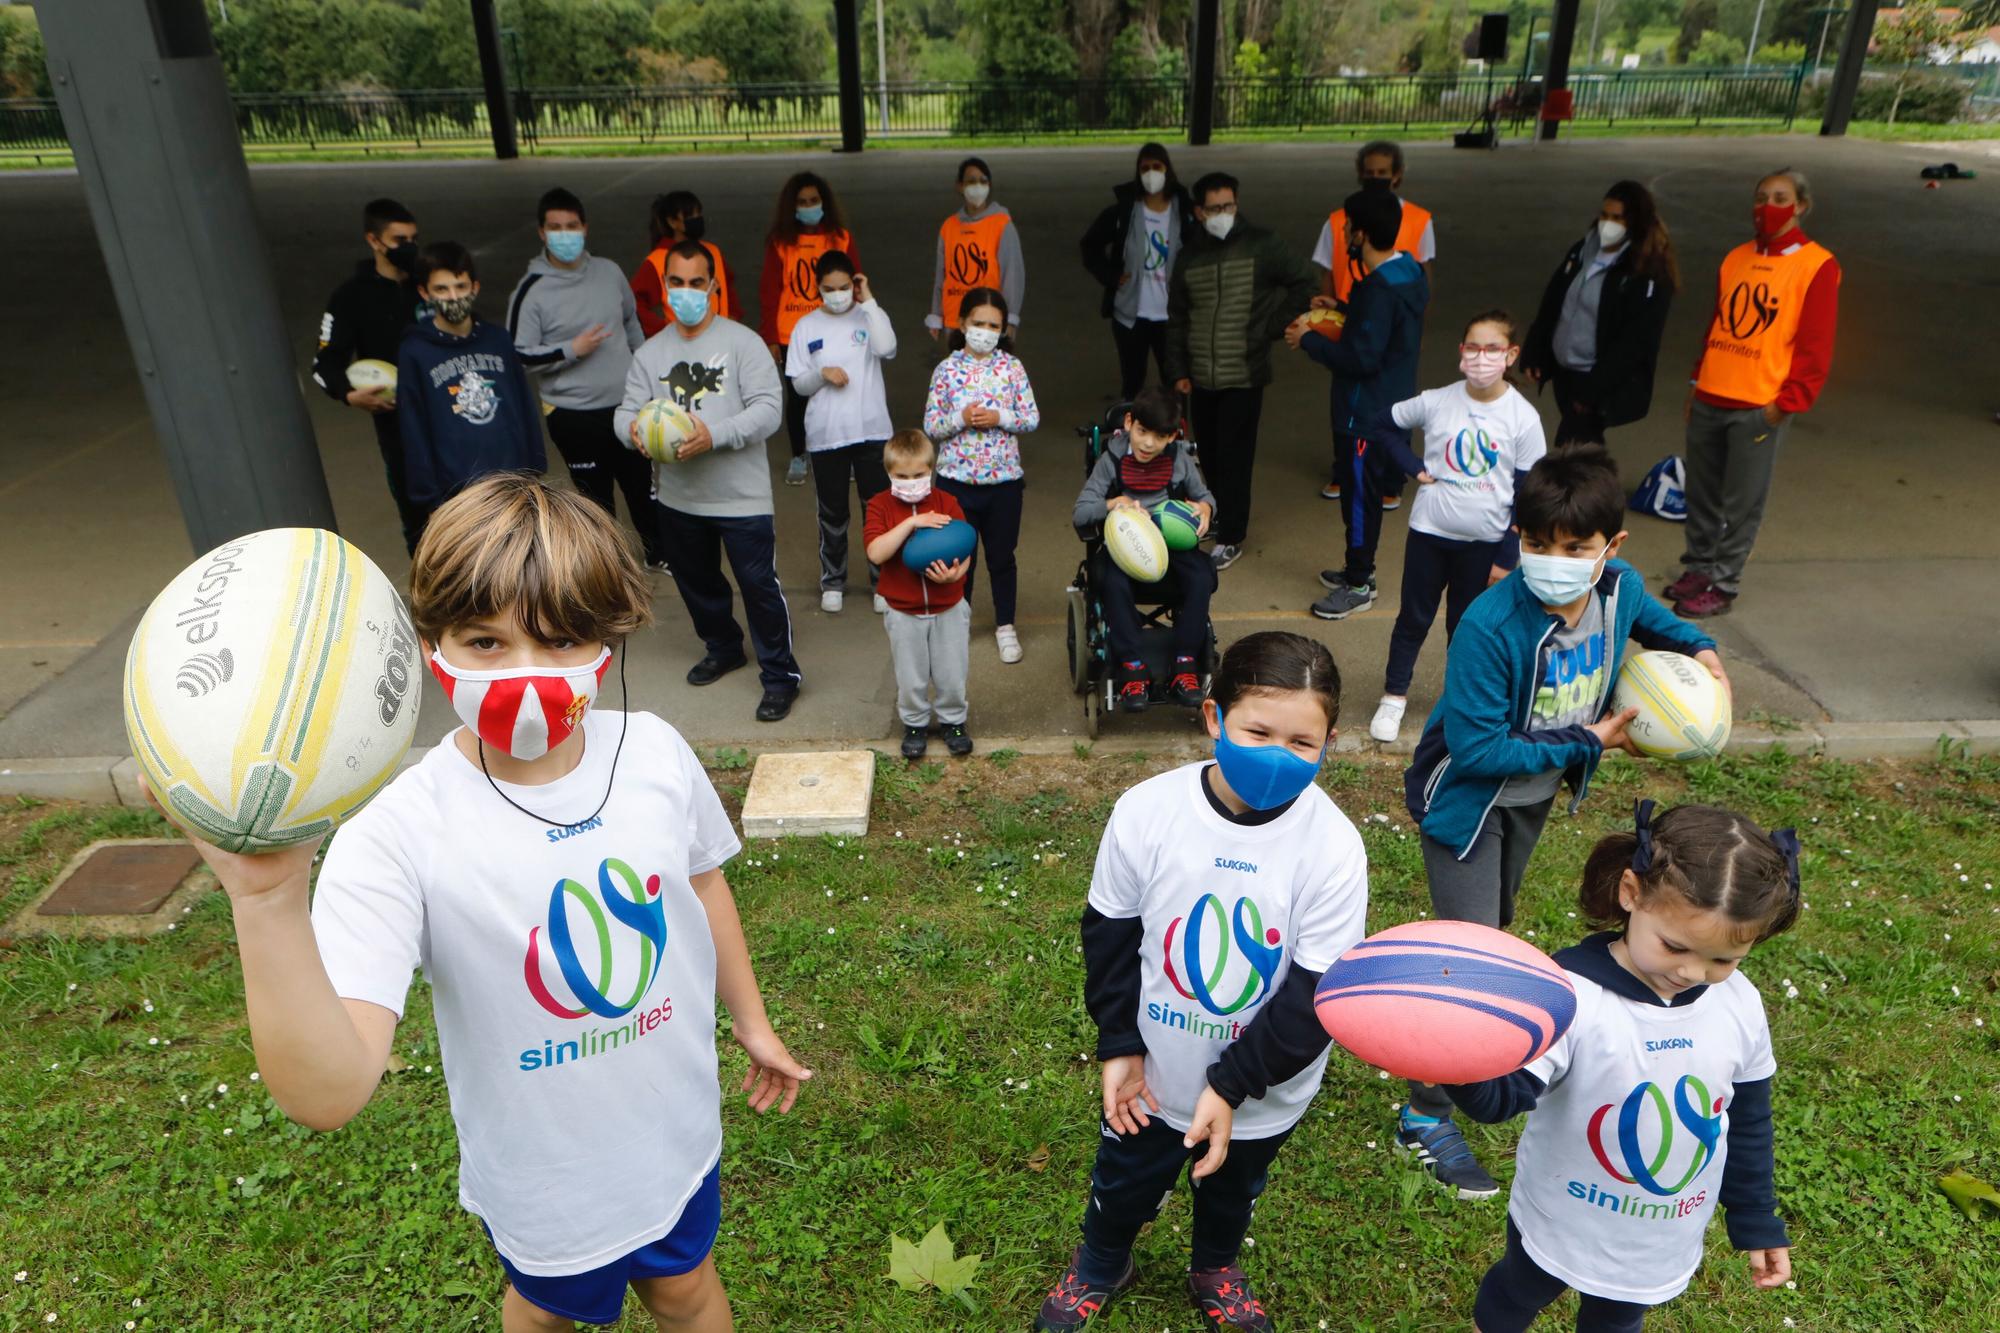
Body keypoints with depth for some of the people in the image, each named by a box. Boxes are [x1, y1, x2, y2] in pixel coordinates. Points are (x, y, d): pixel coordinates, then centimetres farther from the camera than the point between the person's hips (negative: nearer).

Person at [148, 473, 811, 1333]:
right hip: (543, 1186, -2)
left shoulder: (655, 753, -18)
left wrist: (750, 1020, 12)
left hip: (675, 1132, 2)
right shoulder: (401, 835, -31)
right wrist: (268, 902, -53)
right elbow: (328, 1093, -39)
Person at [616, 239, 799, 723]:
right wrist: (633, 428, -21)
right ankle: (723, 647, 45)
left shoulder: (741, 342, -8)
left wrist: (713, 435, -29)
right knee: (696, 581, 21)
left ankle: (780, 674, 12)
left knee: (759, 585, -3)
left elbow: (769, 408, -17)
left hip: (740, 496, -5)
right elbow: (626, 411, 4)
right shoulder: (650, 352, 7)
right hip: (678, 497, 6)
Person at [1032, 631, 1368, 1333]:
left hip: (1263, 1093, 0)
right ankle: (1100, 1267, 58)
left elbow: (1315, 994, -19)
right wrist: (1119, 1045, -9)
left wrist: (1231, 1086, -21)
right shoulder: (1147, 811, -23)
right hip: (1152, 1072, 0)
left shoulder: (1334, 847, -25)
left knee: (1232, 1191, 29)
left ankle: (1215, 1270, 62)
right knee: (1123, 1183, 25)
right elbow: (1111, 932, -9)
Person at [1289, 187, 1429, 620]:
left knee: (1360, 495, 2)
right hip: (1389, 403, 10)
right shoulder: (1408, 271, 6)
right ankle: (1359, 568, 35)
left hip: (1368, 413, -10)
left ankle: (1359, 585, 15)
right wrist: (1343, 312, 14)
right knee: (1362, 491, 21)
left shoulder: (1380, 288, -26)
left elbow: (1362, 358, -27)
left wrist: (1310, 340, -16)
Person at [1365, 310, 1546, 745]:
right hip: (1429, 532, 1)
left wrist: (1507, 558, -6)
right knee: (1413, 617, 12)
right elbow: (1382, 425, 7)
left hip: (1485, 542, -1)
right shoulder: (1436, 402, -9)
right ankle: (1393, 698, 26)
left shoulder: (1523, 418, -11)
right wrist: (1414, 468, -5)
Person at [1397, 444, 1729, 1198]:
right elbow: (1476, 748, -32)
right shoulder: (1491, 627, -35)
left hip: (1536, 793, 7)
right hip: (1467, 797, -7)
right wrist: (1588, 744, -26)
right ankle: (1425, 1119, 10)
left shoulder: (1619, 588, -15)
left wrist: (1695, 647, -6)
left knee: (1494, 924, 26)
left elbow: (1646, 616, 13)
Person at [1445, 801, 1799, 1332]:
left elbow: (1747, 1122, 1)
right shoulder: (1571, 996, -32)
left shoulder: (1740, 1007, -15)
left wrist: (1757, 1222, 9)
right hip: (1559, 1226, -3)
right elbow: (1501, 1096, -40)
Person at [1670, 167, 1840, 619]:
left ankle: (1723, 585, 11)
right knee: (1701, 494, 12)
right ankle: (1698, 568, 27)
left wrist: (1786, 403, -11)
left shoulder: (1817, 266, -5)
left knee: (1742, 503, 2)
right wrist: (1698, 382, 14)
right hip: (1709, 400, 5)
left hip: (1760, 408, -5)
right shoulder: (1736, 258, 12)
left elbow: (1815, 345, -7)